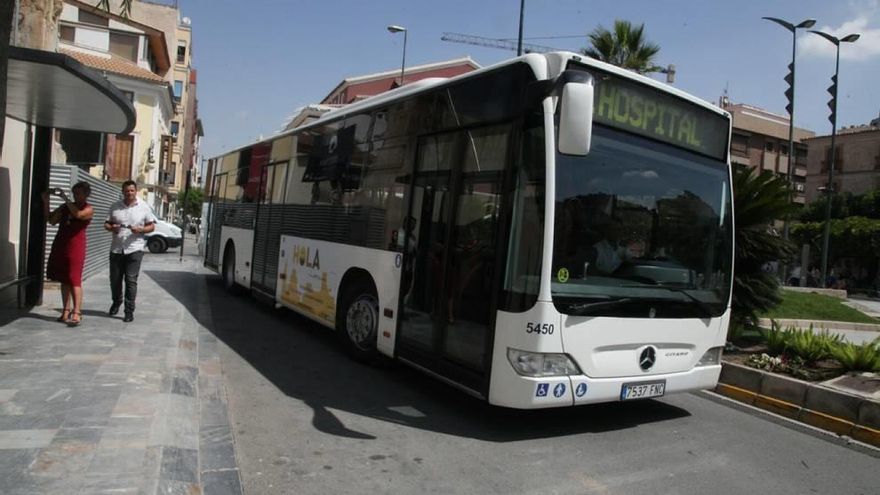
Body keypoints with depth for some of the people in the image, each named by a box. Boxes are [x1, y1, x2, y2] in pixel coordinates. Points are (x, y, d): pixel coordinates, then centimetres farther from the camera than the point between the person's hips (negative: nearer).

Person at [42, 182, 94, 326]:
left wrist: (65, 198, -18)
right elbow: (51, 219, 8)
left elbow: (78, 214, -23)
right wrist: (46, 202, -1)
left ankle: (77, 314, -12)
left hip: (76, 247, -6)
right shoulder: (66, 206, 14)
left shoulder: (88, 209, -2)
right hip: (60, 245, 6)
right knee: (64, 280, 9)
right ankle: (66, 311, 15)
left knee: (74, 280, -10)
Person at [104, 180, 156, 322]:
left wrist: (140, 229, -16)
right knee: (115, 279, 11)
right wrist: (111, 228, -11)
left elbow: (151, 226, 4)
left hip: (134, 249, -3)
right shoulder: (115, 206, 8)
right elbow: (106, 224, 12)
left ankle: (129, 311, 0)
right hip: (116, 249, 3)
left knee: (131, 280, -6)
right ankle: (116, 302, 37)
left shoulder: (144, 207, 2)